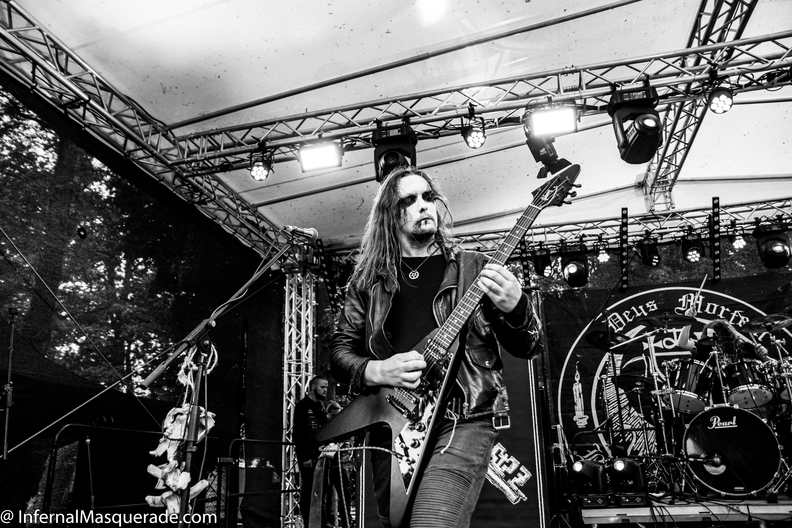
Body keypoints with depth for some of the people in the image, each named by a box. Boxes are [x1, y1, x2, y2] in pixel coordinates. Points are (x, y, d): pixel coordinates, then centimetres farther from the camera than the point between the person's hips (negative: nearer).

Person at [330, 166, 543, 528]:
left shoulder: (472, 269, 7)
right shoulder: (369, 278, 11)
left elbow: (528, 349, 6)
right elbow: (339, 351, 11)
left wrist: (515, 308, -16)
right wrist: (376, 371, -10)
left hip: (463, 420, -3)